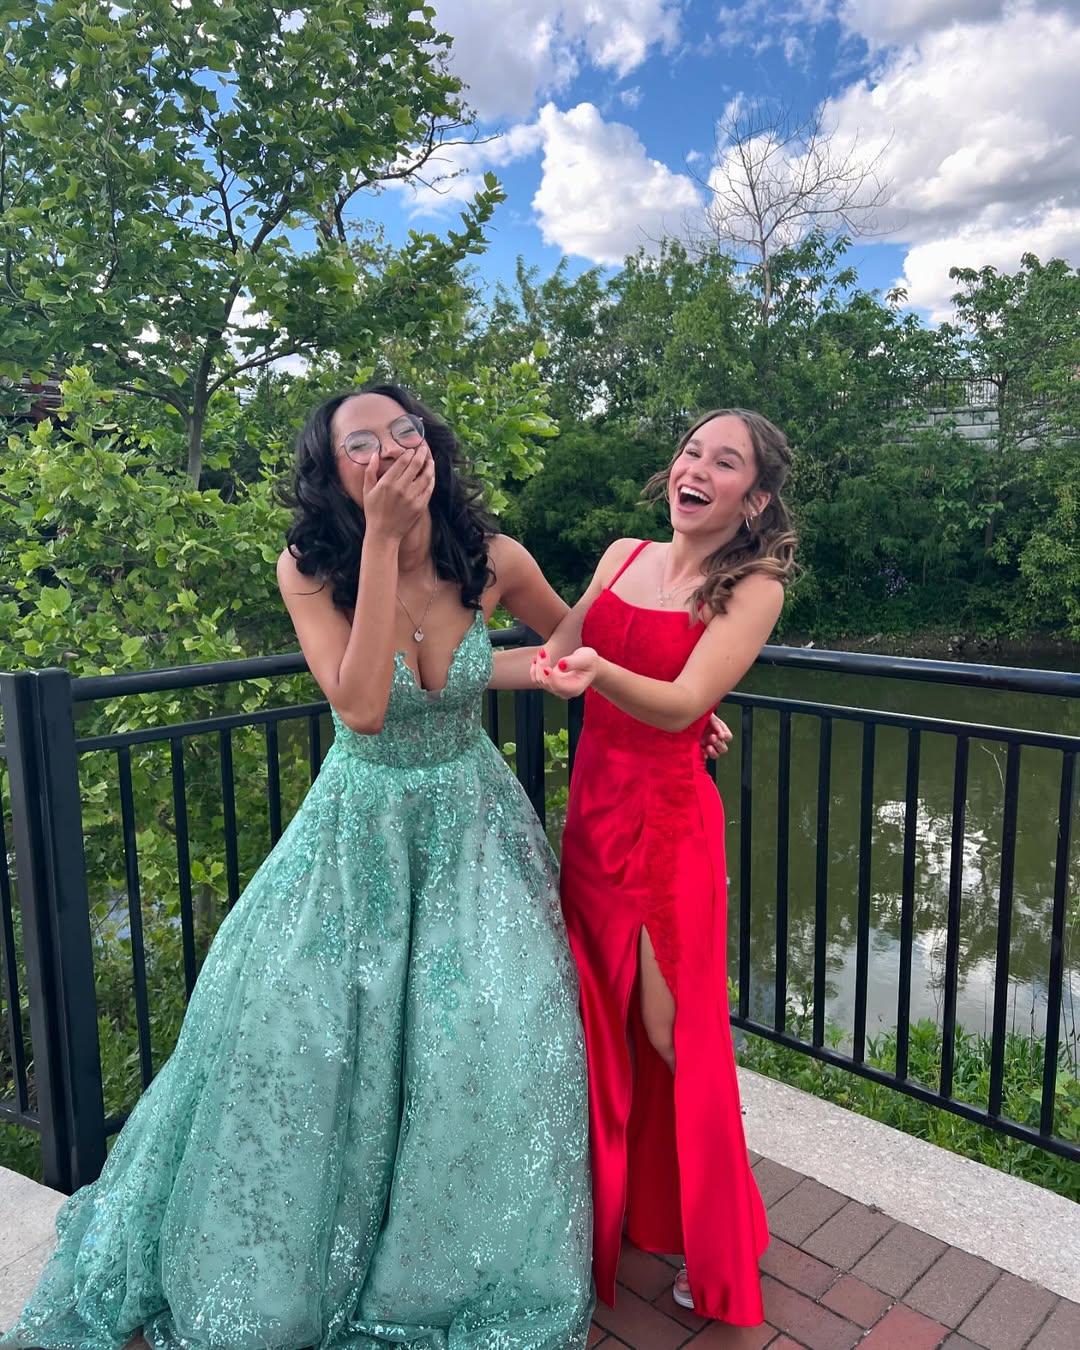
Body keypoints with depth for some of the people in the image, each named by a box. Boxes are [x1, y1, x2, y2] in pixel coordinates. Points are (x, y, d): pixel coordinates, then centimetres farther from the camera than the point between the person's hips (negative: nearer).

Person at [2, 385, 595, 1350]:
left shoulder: (494, 560, -11)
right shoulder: (310, 572, -14)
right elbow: (362, 706, -30)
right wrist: (382, 540, -31)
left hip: (470, 826, 1)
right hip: (359, 826, 0)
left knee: (492, 1029, -7)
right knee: (286, 1011, -1)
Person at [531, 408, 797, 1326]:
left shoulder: (754, 588, -9)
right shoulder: (624, 556, 6)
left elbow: (680, 704, -21)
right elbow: (559, 661, 11)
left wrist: (598, 669, -39)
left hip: (669, 820, -5)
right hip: (592, 805, 5)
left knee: (671, 1032, 7)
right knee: (596, 1021, 16)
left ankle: (710, 1248, 33)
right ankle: (605, 1213, 42)